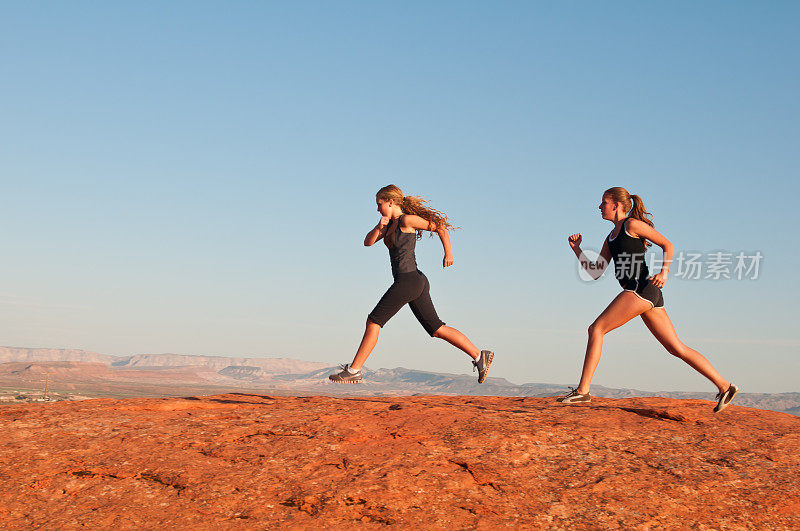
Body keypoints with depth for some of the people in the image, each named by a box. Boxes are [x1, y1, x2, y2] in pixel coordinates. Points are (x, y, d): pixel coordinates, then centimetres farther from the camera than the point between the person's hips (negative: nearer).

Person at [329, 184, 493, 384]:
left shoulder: (407, 220, -7)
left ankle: (353, 371, 2)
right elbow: (368, 242, 14)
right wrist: (379, 227, -4)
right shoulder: (390, 223, 18)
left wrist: (448, 253, -10)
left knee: (373, 322, -3)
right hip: (417, 284, 10)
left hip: (408, 280, -10)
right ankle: (480, 356, 4)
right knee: (437, 329, 8)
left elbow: (440, 227, -5)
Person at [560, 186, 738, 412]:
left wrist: (664, 273, -11)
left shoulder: (632, 224, 1)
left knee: (596, 329, -11)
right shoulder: (611, 238, 24)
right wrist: (577, 249, 12)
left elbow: (667, 244, 3)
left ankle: (582, 390, -14)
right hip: (644, 294, 9)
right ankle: (724, 386, 7)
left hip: (642, 287, -9)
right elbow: (595, 273, 21)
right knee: (677, 348, 6)